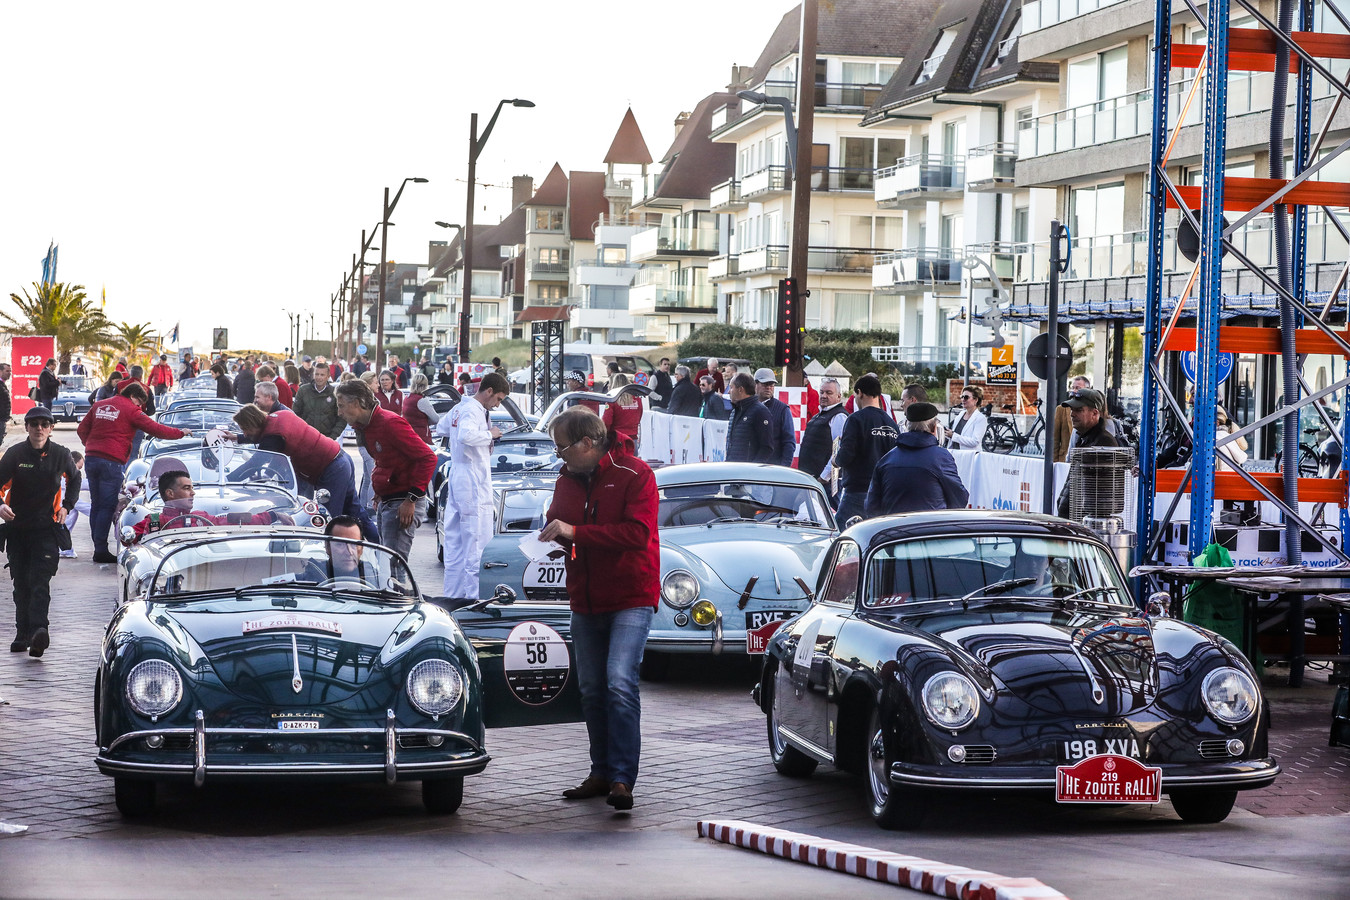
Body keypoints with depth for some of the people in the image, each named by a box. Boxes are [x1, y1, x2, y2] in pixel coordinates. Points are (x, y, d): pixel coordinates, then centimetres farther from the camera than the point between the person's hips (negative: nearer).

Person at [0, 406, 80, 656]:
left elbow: (74, 478, 21)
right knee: (21, 584, 7)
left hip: (46, 528, -1)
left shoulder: (60, 455, 1)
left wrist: (66, 506, 9)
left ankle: (39, 630, -27)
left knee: (40, 582, -15)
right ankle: (23, 634, 15)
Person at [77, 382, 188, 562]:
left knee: (96, 505, 12)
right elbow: (155, 429, -3)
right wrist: (181, 433, 7)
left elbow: (82, 429, 20)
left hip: (91, 458, 6)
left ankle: (98, 548, 12)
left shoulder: (99, 406, 17)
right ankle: (101, 551, -7)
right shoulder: (131, 410, -2)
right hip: (112, 462, -6)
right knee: (107, 507, -5)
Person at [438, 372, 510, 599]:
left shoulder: (459, 408, 15)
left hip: (456, 476, 10)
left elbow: (441, 429, 33)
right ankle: (470, 595, -11)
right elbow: (466, 435, -33)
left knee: (455, 541, 13)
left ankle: (452, 593, 18)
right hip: (472, 480, -10)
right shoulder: (473, 410, -14)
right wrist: (489, 434, -18)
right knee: (475, 540, -9)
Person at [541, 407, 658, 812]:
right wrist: (552, 535, -5)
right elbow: (556, 521, 21)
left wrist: (575, 531, -26)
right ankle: (602, 772, 21)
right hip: (585, 603, 7)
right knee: (591, 690, 10)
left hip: (630, 599, -7)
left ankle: (622, 778, -18)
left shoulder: (634, 474, -12)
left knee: (620, 683, -19)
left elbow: (637, 533, -22)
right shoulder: (567, 480, 9)